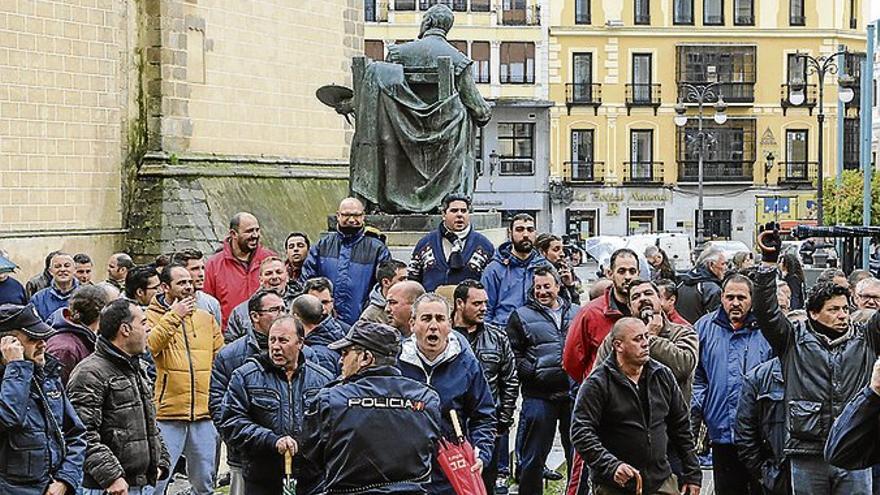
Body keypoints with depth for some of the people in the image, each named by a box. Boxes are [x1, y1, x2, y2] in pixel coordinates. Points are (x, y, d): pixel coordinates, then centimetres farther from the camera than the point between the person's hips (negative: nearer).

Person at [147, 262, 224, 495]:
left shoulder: (206, 319, 14)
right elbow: (149, 345, -21)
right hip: (167, 413, -5)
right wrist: (174, 316, -18)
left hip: (204, 414, 5)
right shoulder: (153, 316, -1)